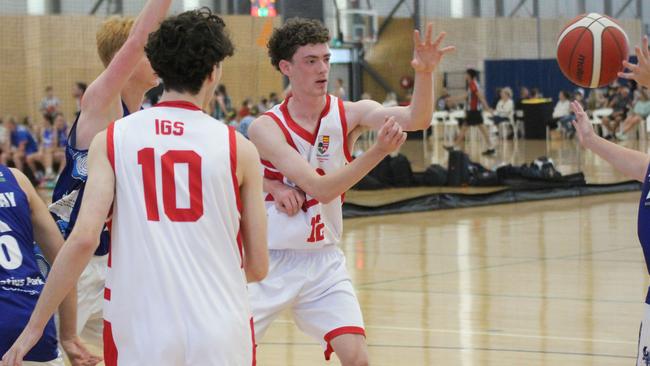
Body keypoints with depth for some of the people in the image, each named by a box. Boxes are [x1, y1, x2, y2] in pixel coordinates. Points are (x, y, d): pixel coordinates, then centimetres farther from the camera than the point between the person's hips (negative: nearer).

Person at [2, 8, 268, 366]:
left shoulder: (111, 140, 0)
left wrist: (34, 325, -3)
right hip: (221, 337, 0)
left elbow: (83, 238, -10)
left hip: (138, 336, 1)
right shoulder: (238, 148, 0)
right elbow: (258, 266, 4)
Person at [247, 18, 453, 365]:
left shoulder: (349, 114, -5)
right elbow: (320, 188, -24)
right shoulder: (266, 127, -15)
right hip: (270, 262, -2)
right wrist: (379, 151, -36)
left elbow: (415, 119, -21)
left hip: (323, 260, 3)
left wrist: (424, 73, -40)